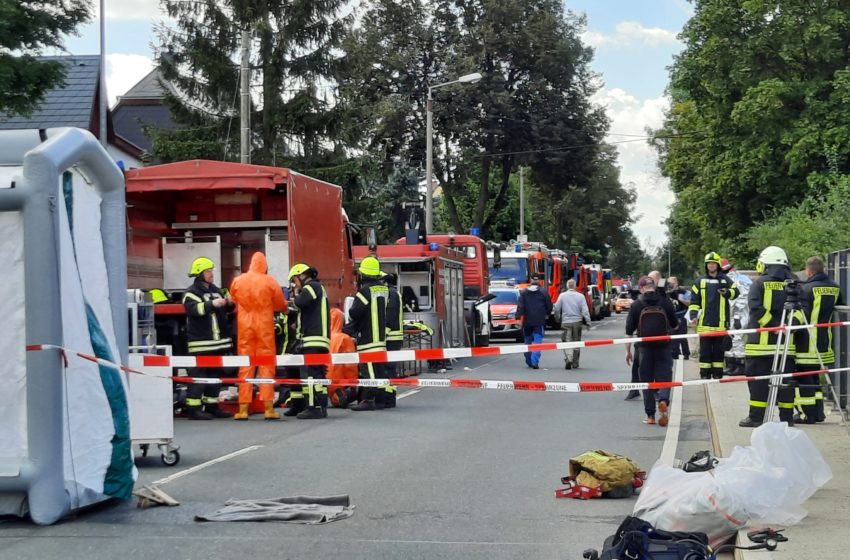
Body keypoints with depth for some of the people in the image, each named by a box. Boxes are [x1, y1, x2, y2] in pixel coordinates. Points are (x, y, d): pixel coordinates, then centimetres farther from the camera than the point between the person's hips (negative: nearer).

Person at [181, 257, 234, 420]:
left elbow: (224, 310, 28)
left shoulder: (216, 290, 18)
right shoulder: (192, 292, -6)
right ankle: (193, 408, -8)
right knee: (198, 375, -9)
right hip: (201, 343, -8)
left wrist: (229, 304, 6)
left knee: (215, 374, 12)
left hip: (218, 341, 8)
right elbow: (192, 310, -23)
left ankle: (212, 405, 19)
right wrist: (212, 304, -31)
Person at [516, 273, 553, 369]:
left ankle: (529, 362, 25)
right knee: (537, 342, -4)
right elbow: (549, 306, 5)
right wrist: (547, 315, 22)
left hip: (527, 321, 2)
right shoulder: (543, 293, -1)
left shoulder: (524, 293, 1)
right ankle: (535, 362, -17)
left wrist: (518, 317, -10)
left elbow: (520, 306, -8)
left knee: (528, 341, 16)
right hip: (539, 322, -2)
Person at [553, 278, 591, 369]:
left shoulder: (562, 296, -3)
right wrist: (588, 322, 1)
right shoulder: (580, 296, -3)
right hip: (577, 322, 1)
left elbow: (557, 309, 1)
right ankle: (575, 363, 17)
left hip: (566, 322, -1)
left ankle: (567, 359, -23)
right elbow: (585, 311, -5)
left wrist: (558, 319, 18)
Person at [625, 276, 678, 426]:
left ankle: (650, 415, 7)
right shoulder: (665, 302, 0)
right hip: (664, 346, 0)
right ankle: (663, 400, -23)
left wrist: (628, 350, 9)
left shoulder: (636, 305, -1)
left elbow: (629, 330, 1)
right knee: (664, 375, 7)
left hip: (645, 347, 0)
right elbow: (675, 325, 9)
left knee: (646, 380, 7)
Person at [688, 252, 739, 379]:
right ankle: (705, 375, 6)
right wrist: (693, 314, -3)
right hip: (704, 322, 0)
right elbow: (694, 299, 8)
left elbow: (735, 291, 2)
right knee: (705, 350, 2)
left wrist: (728, 292, -19)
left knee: (719, 350, 6)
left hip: (720, 322, 0)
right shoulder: (700, 281, 8)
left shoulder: (725, 280, 6)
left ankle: (718, 373, 11)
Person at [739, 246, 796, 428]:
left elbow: (756, 308, -15)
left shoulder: (759, 283, -3)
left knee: (758, 378, 1)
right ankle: (787, 417, 11)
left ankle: (756, 416, 0)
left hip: (761, 341, -3)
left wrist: (773, 324, -13)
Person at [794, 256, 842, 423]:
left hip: (806, 344, -7)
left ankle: (806, 414, -1)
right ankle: (818, 412, 19)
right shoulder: (835, 288, 7)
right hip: (824, 344, 7)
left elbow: (801, 314, -22)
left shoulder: (805, 288, -14)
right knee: (815, 377, 18)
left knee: (803, 378, 0)